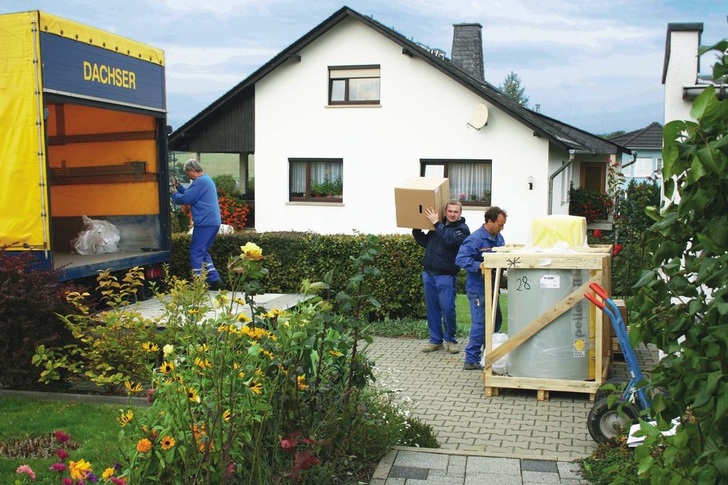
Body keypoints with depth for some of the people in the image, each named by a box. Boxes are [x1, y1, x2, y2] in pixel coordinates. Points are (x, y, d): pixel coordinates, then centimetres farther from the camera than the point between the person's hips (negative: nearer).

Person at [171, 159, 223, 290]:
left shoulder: (200, 182, -13)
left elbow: (186, 199, -14)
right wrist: (178, 186, 17)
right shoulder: (206, 179, 21)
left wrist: (174, 193, 4)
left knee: (196, 253, -4)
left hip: (205, 223, -10)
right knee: (203, 252, 17)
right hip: (213, 222, 10)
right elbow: (190, 194, 25)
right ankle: (215, 279, 14)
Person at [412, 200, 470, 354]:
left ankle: (450, 340, 14)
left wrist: (436, 223, -20)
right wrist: (416, 229, 10)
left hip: (446, 276, -5)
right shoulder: (438, 226, 12)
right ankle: (435, 340, 19)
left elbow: (450, 239, -24)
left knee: (448, 309, -4)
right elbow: (424, 242, 22)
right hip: (428, 273, 5)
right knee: (432, 309, 9)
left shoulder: (462, 229, -3)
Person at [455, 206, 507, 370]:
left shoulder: (498, 238, 8)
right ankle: (471, 360, 4)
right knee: (480, 324, -6)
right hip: (478, 288, -9)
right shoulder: (475, 239, -19)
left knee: (496, 320, 20)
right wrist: (480, 266, -34)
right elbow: (460, 259, -25)